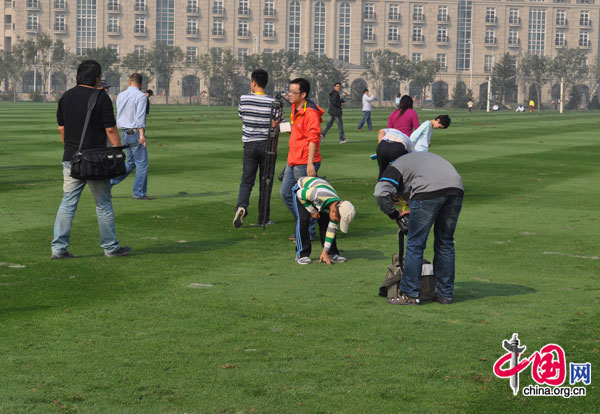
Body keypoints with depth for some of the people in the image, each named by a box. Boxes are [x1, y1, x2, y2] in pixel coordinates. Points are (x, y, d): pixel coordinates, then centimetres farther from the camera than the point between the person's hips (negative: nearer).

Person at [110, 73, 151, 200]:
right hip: (135, 132, -7)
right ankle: (139, 193, 1)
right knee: (142, 163, 0)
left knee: (131, 163, 18)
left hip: (124, 133, 7)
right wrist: (142, 134, -24)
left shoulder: (120, 96, 11)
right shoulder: (141, 96, -10)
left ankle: (110, 181, 9)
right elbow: (140, 116, -20)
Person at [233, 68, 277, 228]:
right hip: (267, 145, 0)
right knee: (265, 183, 8)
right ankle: (263, 219, 12)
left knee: (247, 181, 5)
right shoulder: (272, 102, -7)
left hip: (250, 145, 0)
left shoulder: (244, 99, -5)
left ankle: (241, 206, -22)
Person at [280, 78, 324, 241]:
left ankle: (309, 232, 8)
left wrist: (310, 163, -25)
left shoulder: (310, 112, -17)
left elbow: (313, 138, -21)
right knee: (286, 192, 14)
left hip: (304, 163, -10)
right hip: (293, 161, 10)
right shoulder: (295, 108, 13)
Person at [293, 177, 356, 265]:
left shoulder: (338, 208, -22)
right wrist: (312, 211, -23)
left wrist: (325, 252, -13)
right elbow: (300, 194, -27)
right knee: (303, 220, -20)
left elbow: (332, 230, -13)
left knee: (326, 222, -8)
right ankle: (301, 255, -13)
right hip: (301, 190, -5)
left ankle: (331, 254, 0)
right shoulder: (319, 195, -44)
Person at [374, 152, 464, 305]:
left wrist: (394, 214, 13)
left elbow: (381, 193, 1)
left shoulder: (396, 167, 20)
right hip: (456, 188, 6)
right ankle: (445, 294, 21)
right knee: (445, 243, 16)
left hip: (429, 192, -6)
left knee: (415, 244, 4)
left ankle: (410, 295, 6)